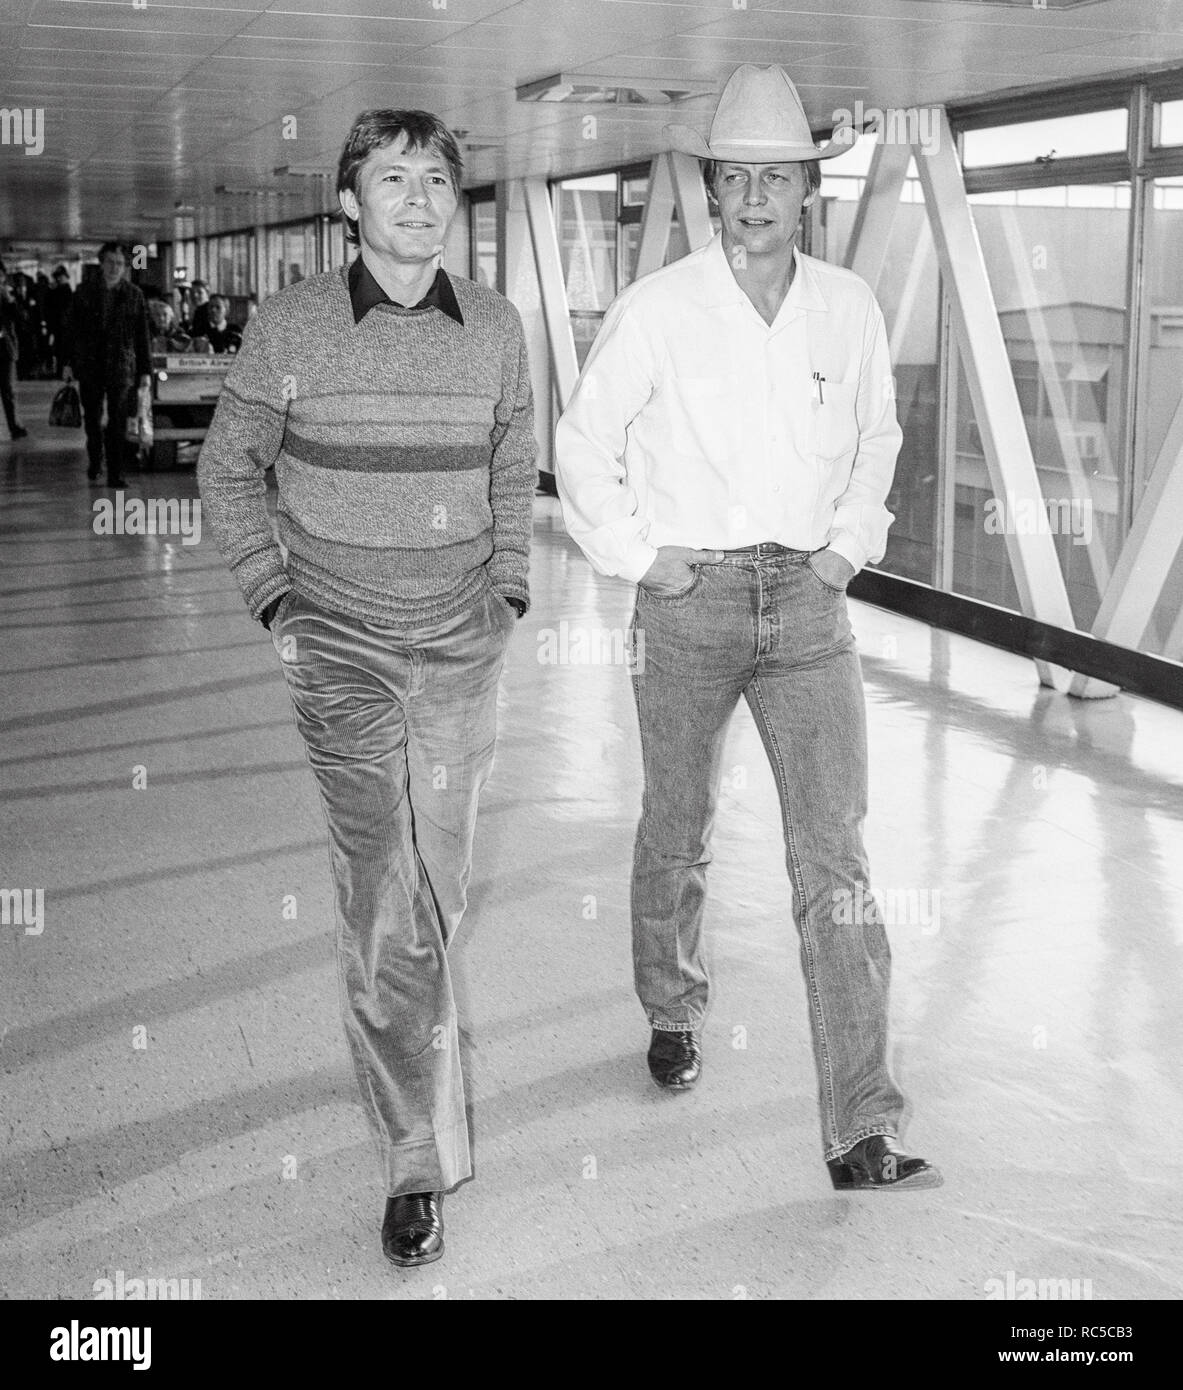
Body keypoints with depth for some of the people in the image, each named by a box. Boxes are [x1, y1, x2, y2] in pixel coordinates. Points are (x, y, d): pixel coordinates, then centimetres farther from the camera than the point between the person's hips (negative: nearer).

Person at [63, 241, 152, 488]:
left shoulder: (134, 295, 3)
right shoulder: (85, 292, 5)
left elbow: (142, 336, 4)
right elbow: (72, 329, 9)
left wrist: (145, 371, 1)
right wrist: (69, 362, 5)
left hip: (121, 367, -1)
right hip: (89, 366, 1)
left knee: (118, 422, -6)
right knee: (92, 417, 10)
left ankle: (115, 475, -3)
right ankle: (95, 461, 33)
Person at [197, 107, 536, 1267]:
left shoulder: (494, 325, 1)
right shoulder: (291, 325, -7)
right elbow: (227, 468, 5)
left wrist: (509, 590, 9)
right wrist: (272, 600, -1)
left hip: (462, 648, 3)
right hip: (341, 649, -3)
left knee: (438, 888, 11)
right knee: (384, 900, -8)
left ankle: (400, 1028, 41)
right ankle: (419, 1161, 2)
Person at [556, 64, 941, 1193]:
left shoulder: (848, 308, 4)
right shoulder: (657, 308, -5)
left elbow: (877, 436, 19)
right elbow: (582, 443, 3)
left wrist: (851, 542, 7)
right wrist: (635, 555, -2)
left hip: (808, 600, 1)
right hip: (691, 598, -1)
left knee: (834, 854, -6)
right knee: (678, 833, 13)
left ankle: (863, 1134, -6)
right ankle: (673, 1014, 41)